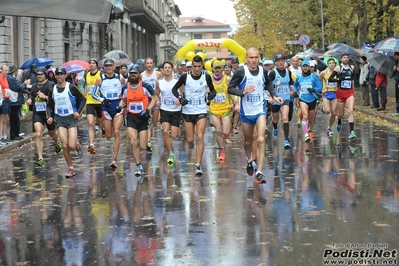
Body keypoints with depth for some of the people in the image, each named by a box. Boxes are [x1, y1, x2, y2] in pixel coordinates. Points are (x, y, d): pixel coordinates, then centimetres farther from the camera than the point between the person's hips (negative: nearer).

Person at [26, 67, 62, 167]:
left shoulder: (51, 85, -7)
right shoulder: (34, 86, 10)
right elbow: (31, 97, 24)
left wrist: (45, 97, -24)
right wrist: (29, 100, 2)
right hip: (37, 114, 2)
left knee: (52, 133, 20)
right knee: (38, 134, -16)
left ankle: (57, 143, 58)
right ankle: (40, 158, -18)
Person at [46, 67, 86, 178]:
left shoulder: (71, 87, -6)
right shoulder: (52, 90, 6)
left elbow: (82, 99, 0)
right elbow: (49, 106, 16)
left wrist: (78, 112, -12)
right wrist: (50, 116, 0)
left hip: (71, 118, -3)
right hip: (59, 119, 3)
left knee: (72, 146, -14)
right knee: (65, 146, -8)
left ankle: (76, 142, 24)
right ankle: (71, 169, 5)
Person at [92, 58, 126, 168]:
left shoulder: (120, 78, 0)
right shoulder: (100, 79, -1)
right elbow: (94, 94, 3)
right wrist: (102, 100, -14)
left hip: (118, 106, -1)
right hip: (106, 107, 1)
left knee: (116, 132, -14)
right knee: (108, 136, 6)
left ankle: (115, 158, -11)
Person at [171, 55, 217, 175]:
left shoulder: (206, 77, -3)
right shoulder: (185, 76, -5)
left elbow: (213, 90, 10)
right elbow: (174, 89, 5)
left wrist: (212, 94, -14)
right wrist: (180, 98, -14)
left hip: (201, 111, -1)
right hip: (188, 111, 1)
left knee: (200, 137, -13)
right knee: (190, 139, 6)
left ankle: (198, 165, -10)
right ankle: (190, 143, 47)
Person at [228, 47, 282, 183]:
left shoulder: (263, 71, -1)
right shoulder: (241, 72, -12)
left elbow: (268, 83, 19)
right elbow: (230, 89, -9)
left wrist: (274, 95, 5)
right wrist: (243, 92, -25)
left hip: (260, 111, 1)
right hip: (246, 112, -1)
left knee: (261, 140, -14)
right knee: (248, 141, 15)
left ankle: (259, 172, -13)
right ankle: (249, 160, 47)